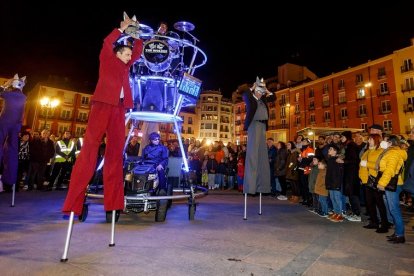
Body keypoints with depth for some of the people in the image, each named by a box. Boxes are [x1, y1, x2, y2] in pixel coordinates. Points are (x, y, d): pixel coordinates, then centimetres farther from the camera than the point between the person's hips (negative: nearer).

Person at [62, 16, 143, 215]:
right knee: (89, 149, -10)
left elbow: (138, 50, 31)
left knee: (115, 152, -2)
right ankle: (74, 202, -8)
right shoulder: (107, 59, 13)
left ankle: (112, 201, 0)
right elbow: (107, 42, -2)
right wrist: (122, 28, 8)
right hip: (103, 104, -5)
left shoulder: (125, 65, 25)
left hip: (119, 108, 5)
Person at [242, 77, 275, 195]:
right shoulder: (250, 99, 4)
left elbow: (273, 97, 30)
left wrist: (266, 90, 19)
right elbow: (244, 94, -15)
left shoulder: (263, 100, 21)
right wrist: (252, 87, 0)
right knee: (253, 155, -12)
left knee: (262, 156, 4)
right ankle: (250, 186, -11)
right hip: (254, 125, -7)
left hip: (262, 127, 7)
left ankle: (261, 185, 9)